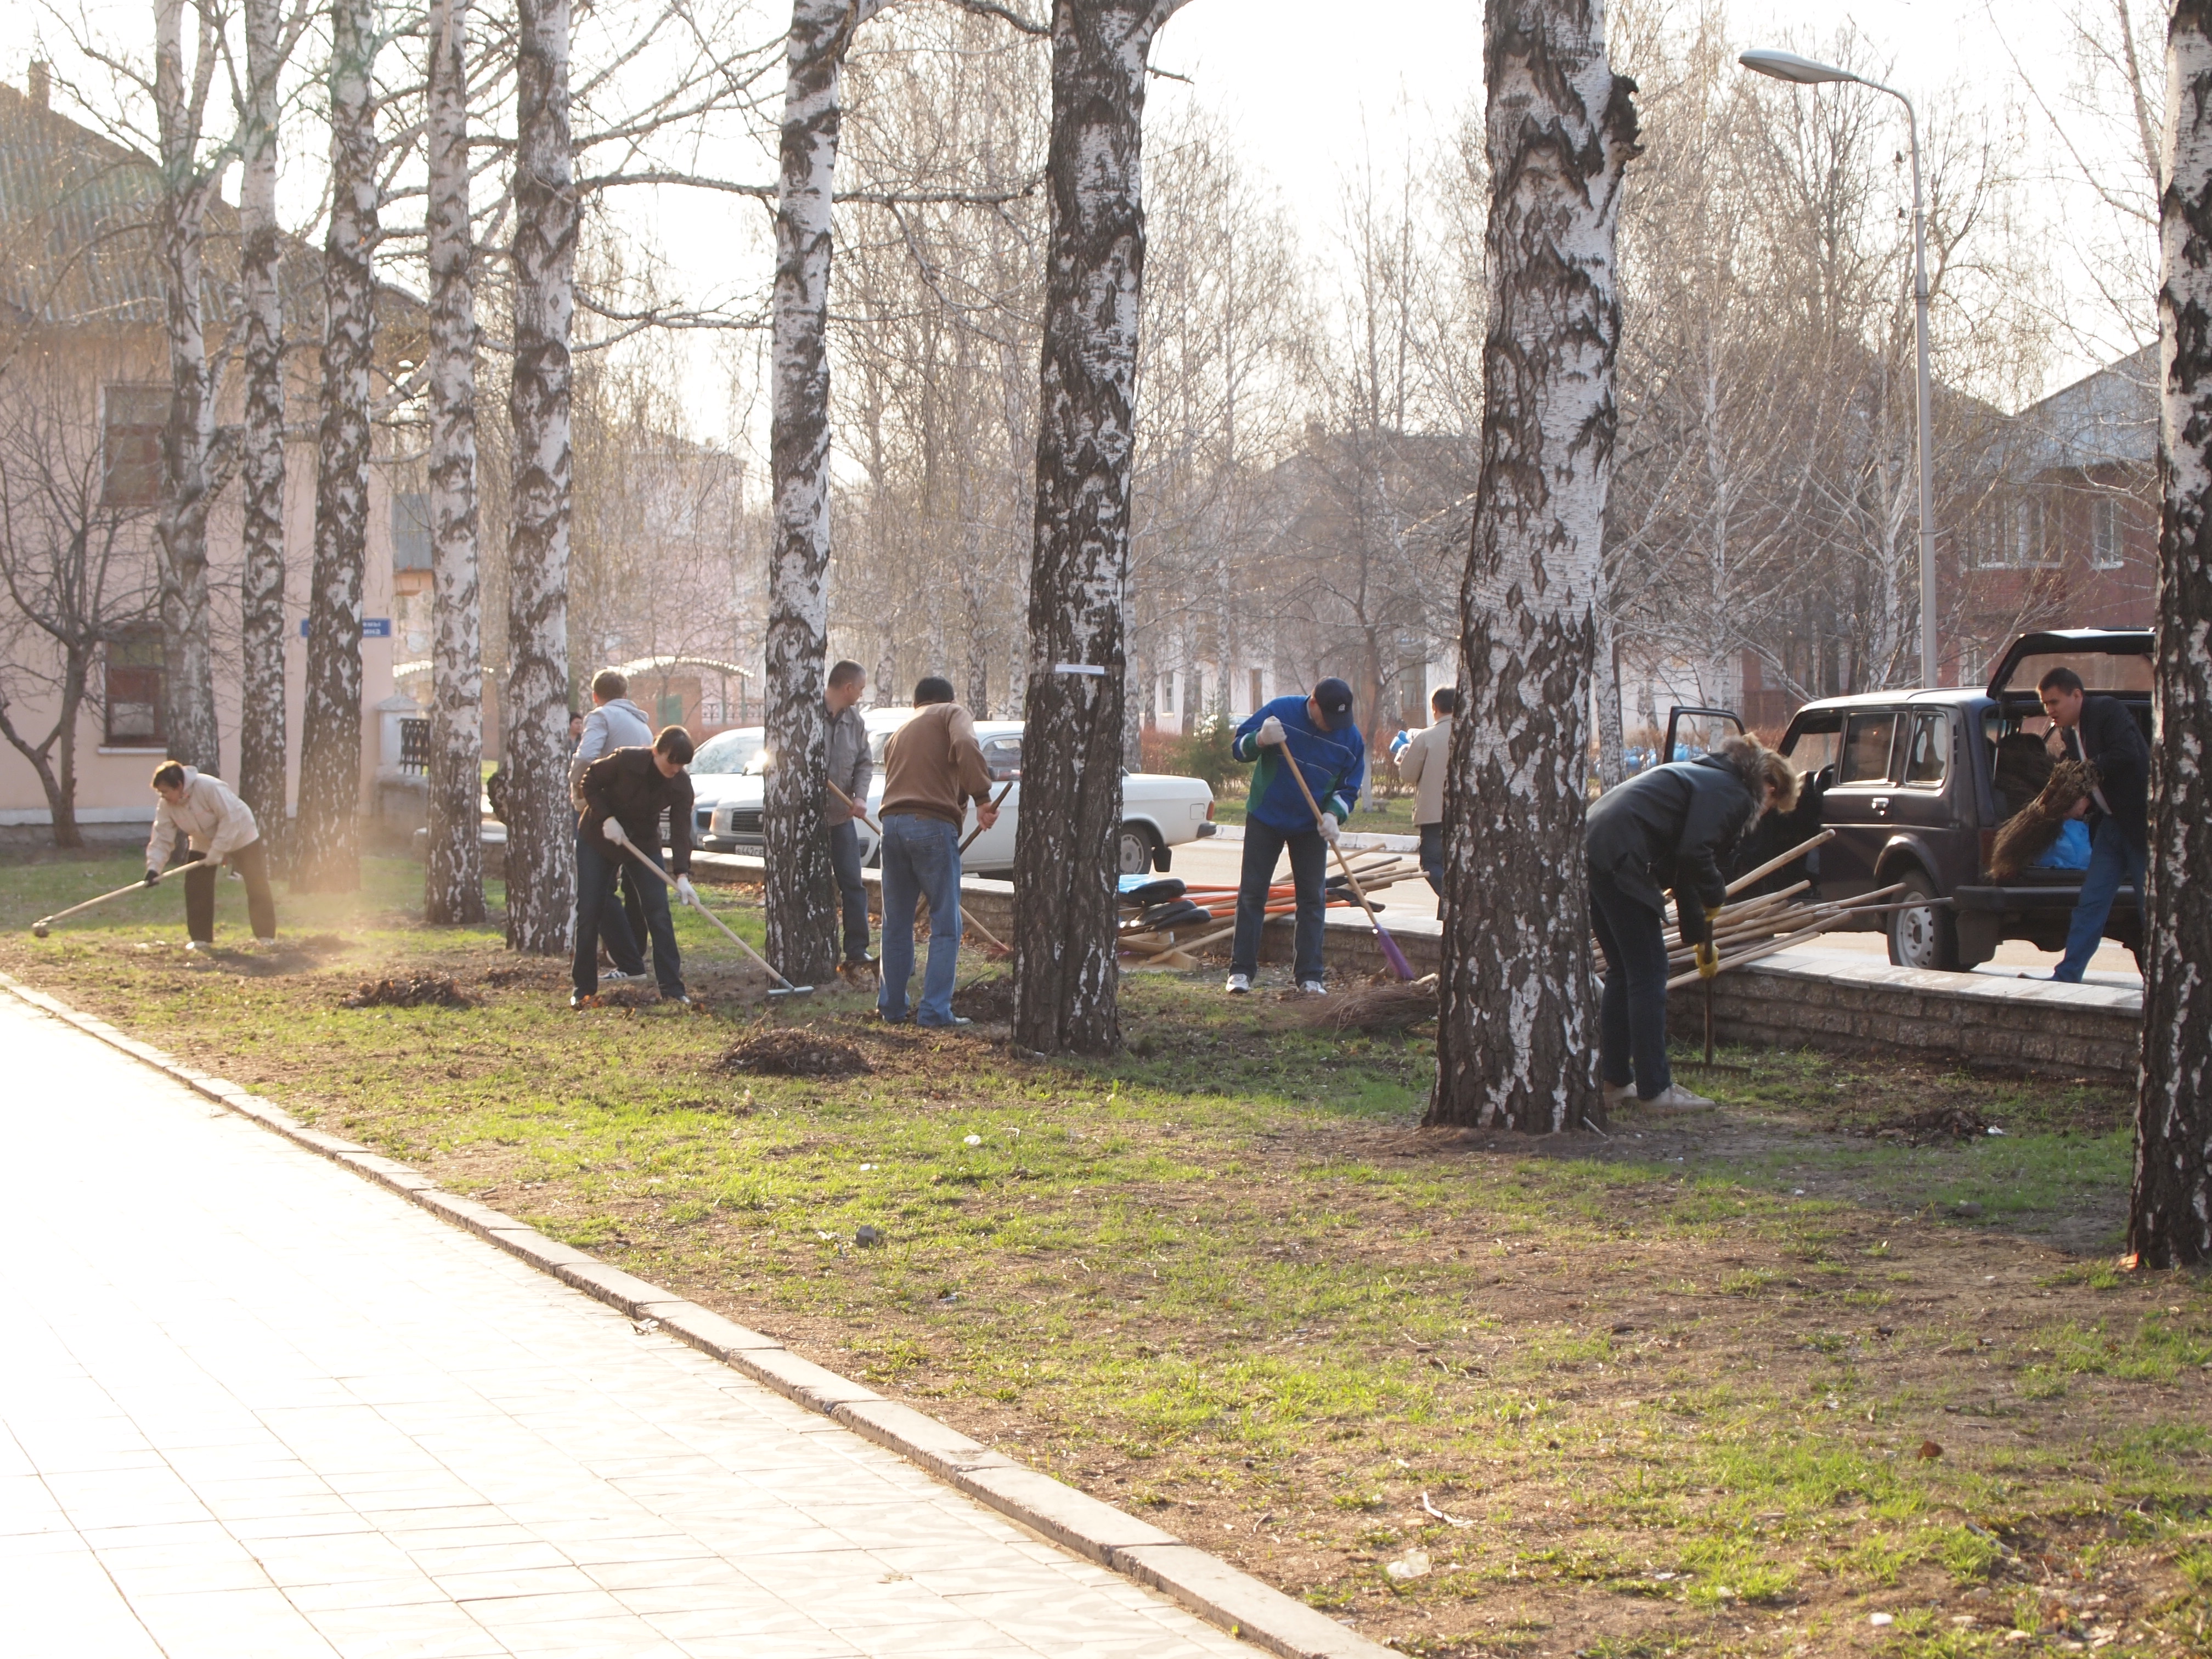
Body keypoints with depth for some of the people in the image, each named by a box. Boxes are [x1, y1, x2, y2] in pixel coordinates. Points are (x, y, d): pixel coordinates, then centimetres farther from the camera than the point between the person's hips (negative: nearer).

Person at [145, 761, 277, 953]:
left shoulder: (209, 787, -35)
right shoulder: (166, 806, -15)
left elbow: (230, 819, -32)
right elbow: (162, 838, -13)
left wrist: (216, 853, -31)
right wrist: (154, 867, -27)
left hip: (240, 835, -5)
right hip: (203, 844, 5)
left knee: (257, 887, -5)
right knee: (195, 888, -5)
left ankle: (266, 936, 3)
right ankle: (201, 938, 5)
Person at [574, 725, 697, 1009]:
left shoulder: (681, 784, -17)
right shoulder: (625, 761, -25)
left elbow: (681, 831, -21)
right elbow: (590, 782, -11)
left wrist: (682, 874, -32)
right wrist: (606, 818, -23)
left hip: (644, 843, 2)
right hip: (598, 838, -2)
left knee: (658, 913, -8)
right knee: (589, 912, -3)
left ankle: (672, 988, -6)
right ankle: (584, 988, 7)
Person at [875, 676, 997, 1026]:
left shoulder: (899, 733, 29)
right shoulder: (952, 714, 11)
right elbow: (965, 746, -12)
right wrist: (982, 797, -18)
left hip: (892, 825, 6)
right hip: (933, 825, -6)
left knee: (896, 924, 16)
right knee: (945, 925, 2)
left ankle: (891, 1006, 22)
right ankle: (935, 1010, -2)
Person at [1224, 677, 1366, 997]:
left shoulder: (1352, 738, -9)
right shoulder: (1280, 712, -15)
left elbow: (1349, 788, 0)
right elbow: (1238, 747, -8)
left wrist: (1333, 814, -20)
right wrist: (1261, 739, -30)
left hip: (1311, 827, 2)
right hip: (1266, 818, -2)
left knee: (1313, 898, 0)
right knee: (1252, 893, -1)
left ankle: (1309, 976, 6)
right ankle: (1241, 971, 4)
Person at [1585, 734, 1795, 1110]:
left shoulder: (1705, 777, 29)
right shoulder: (1735, 794, -2)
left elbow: (1684, 859, 35)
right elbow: (1695, 854, -16)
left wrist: (1699, 937, 40)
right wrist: (1716, 895, 4)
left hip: (1591, 850, 10)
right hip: (1620, 860, -10)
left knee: (1623, 972, 19)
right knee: (1649, 974, -1)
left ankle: (1614, 1082, 23)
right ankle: (1655, 1090, 4)